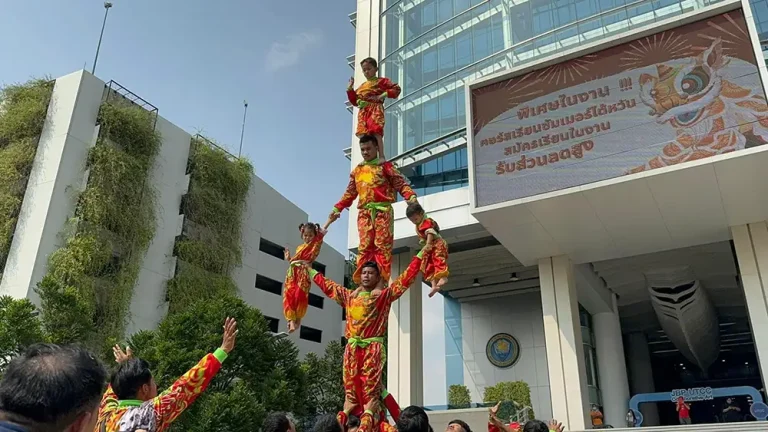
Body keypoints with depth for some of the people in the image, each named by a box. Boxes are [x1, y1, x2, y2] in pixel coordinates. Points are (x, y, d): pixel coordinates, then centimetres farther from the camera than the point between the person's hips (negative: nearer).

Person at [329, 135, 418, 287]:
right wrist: (337, 208, 23)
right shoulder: (356, 171, 22)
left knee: (382, 245, -9)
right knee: (364, 246, -4)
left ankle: (381, 281, -12)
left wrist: (411, 196, -18)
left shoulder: (385, 166, 8)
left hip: (383, 210, -4)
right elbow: (350, 193, 27)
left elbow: (401, 183, -1)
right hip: (364, 212, 4)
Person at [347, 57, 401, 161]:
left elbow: (396, 89, 1)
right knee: (363, 135, -6)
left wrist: (383, 95, -10)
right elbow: (354, 101, 27)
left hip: (375, 109, -6)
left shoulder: (381, 81, 11)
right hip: (363, 112, 6)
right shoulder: (362, 86, 28)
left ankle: (381, 156, -28)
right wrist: (350, 88, 16)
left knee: (376, 132, -22)